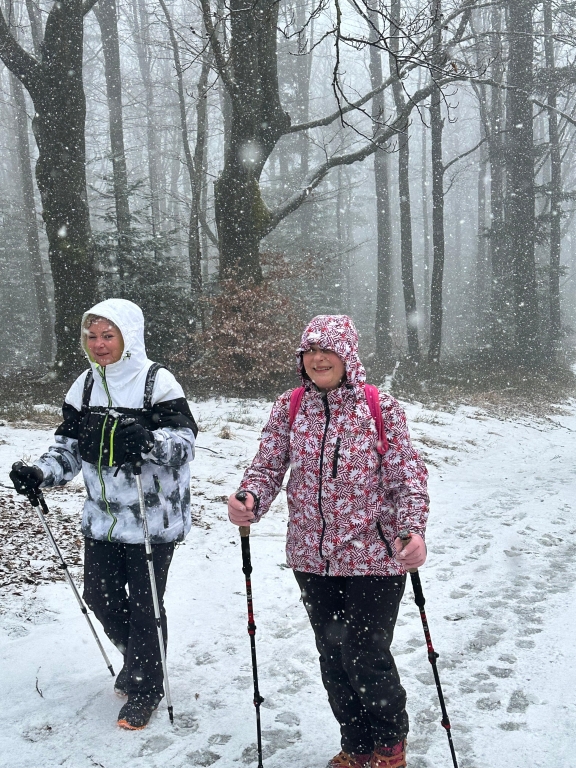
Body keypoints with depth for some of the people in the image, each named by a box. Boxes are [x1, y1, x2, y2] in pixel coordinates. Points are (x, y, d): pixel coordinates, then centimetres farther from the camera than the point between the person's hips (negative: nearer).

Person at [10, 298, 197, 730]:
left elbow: (185, 443, -18)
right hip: (102, 518, 6)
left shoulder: (157, 382, -14)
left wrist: (148, 441, -38)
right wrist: (40, 475, -10)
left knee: (144, 604, 5)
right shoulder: (86, 386, 4)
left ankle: (146, 688, 29)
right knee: (100, 595, 16)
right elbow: (69, 447, 8)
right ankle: (137, 659, 45)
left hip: (152, 519, -6)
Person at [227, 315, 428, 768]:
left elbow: (406, 477, -9)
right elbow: (269, 466, -2)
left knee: (367, 657, 1)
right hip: (313, 557, 4)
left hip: (373, 556, -3)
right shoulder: (289, 407, 0)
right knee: (333, 657, 16)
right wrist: (248, 501, -22)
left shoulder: (381, 408, -8)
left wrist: (413, 530, -26)